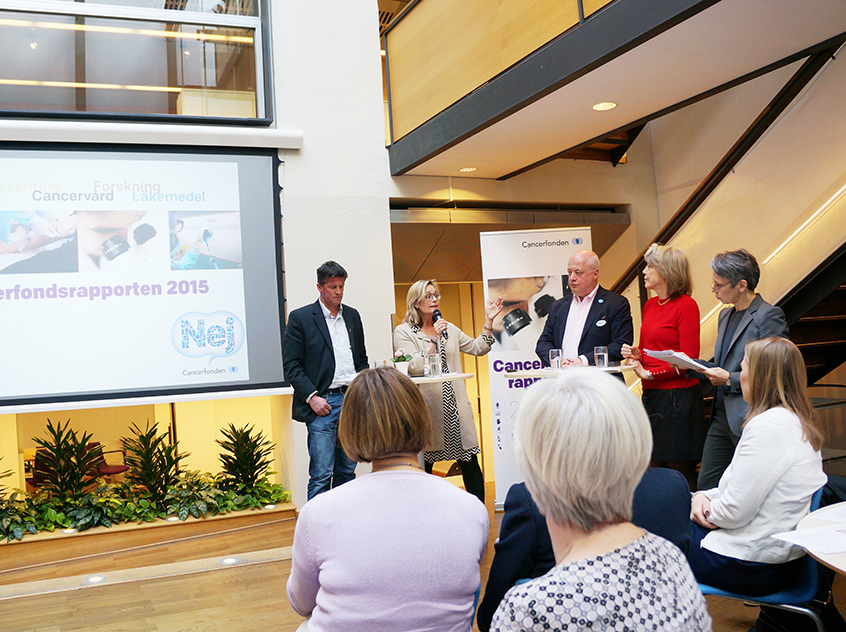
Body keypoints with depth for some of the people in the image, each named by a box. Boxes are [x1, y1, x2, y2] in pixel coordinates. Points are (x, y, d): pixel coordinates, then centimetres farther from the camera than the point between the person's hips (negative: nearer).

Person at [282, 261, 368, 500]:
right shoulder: (300, 318, -1)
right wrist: (311, 397, -14)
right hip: (322, 404, -5)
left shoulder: (352, 316, 15)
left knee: (347, 471, 11)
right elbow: (291, 364, -5)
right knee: (321, 475, -6)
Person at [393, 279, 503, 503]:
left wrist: (489, 321, 5)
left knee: (470, 464, 3)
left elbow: (477, 348, 14)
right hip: (427, 406, -4)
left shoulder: (449, 329, 15)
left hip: (455, 405, 4)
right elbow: (414, 367, -12)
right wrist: (433, 340, -17)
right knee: (424, 467, 4)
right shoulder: (403, 332, 0)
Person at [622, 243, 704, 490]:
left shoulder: (686, 305, -9)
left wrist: (650, 373, -13)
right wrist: (636, 355, 3)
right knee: (654, 470, 10)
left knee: (680, 470, 0)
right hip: (651, 395, 8)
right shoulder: (650, 305, 14)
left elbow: (689, 358, -12)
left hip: (678, 395, -8)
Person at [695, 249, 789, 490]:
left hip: (750, 421, -8)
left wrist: (730, 379, -17)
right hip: (721, 418, 8)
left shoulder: (769, 316, -11)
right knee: (706, 486, 9)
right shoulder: (726, 315, 17)